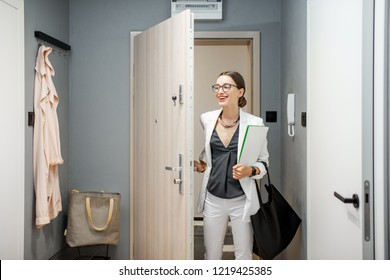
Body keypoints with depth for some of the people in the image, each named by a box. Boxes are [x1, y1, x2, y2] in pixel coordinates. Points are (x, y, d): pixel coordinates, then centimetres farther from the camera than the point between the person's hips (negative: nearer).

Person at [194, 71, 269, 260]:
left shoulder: (254, 123, -7)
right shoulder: (206, 119, 2)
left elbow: (263, 162, 1)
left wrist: (250, 171, -18)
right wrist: (198, 166, -2)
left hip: (242, 200, -2)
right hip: (213, 198, 3)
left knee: (243, 255, 10)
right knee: (211, 255, 13)